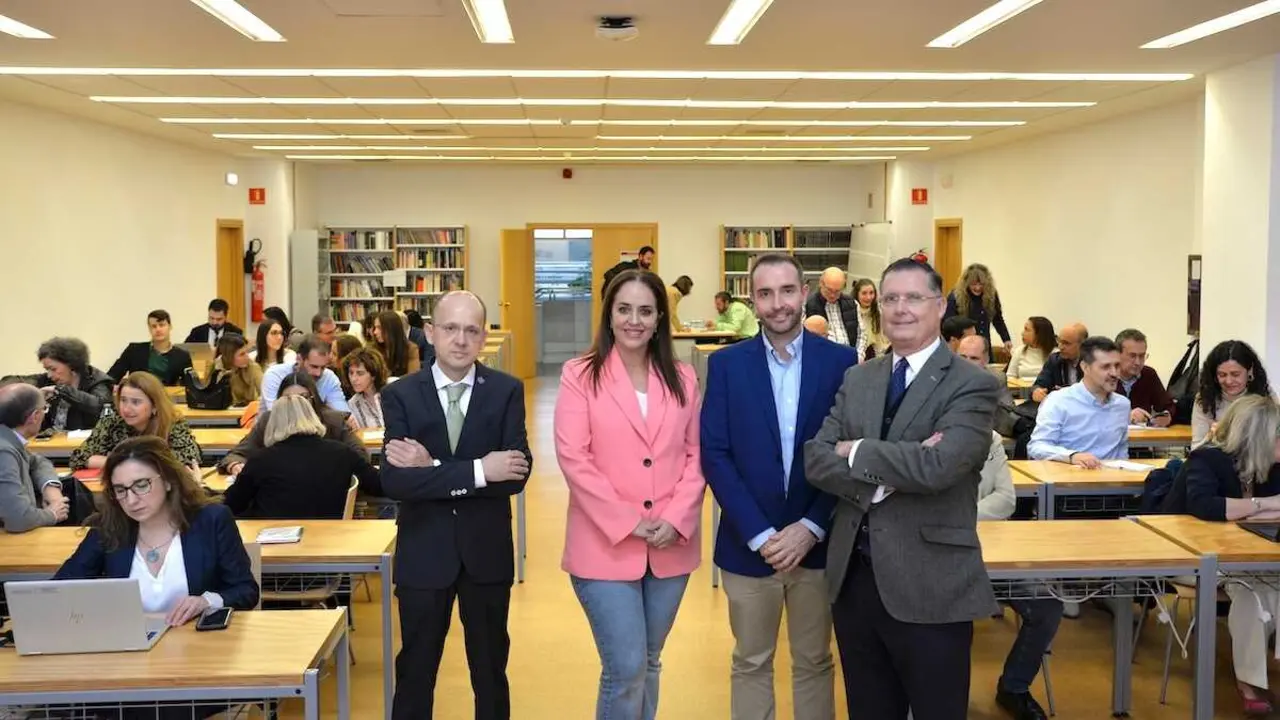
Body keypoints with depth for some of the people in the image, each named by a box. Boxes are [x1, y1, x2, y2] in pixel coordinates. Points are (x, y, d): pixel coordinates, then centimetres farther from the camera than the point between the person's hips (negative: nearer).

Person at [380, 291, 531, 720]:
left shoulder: (506, 391, -5)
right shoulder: (401, 394, -6)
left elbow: (517, 472, -16)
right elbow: (394, 481, -19)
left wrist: (434, 468, -22)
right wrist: (478, 470, -25)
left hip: (487, 550, 1)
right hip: (423, 552, 0)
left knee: (490, 670, 16)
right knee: (415, 670, 14)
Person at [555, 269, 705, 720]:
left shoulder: (682, 379, 8)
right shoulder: (580, 375, -4)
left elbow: (695, 456, 6)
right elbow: (573, 458, -10)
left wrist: (677, 519, -9)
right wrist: (627, 521, -14)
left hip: (670, 546, 4)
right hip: (605, 545, -4)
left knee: (648, 663, 15)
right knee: (625, 668, -5)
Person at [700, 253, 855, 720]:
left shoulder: (841, 361, -2)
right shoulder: (726, 364, -2)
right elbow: (715, 455, -6)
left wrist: (812, 527, -12)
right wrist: (760, 534, -13)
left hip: (818, 543, 0)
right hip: (748, 545, 0)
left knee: (815, 662, 14)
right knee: (750, 663, 13)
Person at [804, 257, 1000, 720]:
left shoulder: (973, 385, -9)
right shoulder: (857, 379, 9)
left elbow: (937, 466, -24)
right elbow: (815, 460, -1)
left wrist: (857, 451, -10)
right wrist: (884, 478, -18)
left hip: (930, 586, -5)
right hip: (853, 578, 5)